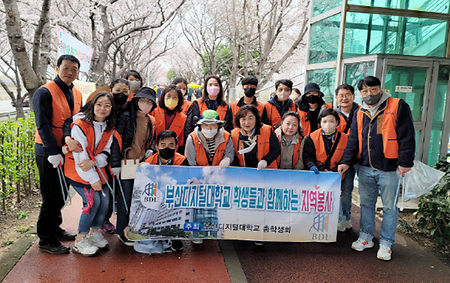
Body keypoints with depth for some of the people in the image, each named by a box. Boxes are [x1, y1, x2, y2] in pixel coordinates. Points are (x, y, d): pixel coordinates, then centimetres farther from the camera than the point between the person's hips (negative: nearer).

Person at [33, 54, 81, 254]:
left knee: (61, 194, 17)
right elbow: (43, 125, -18)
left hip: (67, 150, 7)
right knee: (51, 196, -2)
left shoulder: (76, 94, 11)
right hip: (48, 153, -7)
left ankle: (55, 229, 34)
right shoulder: (45, 92, -11)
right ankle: (46, 241, 11)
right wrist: (53, 152, -23)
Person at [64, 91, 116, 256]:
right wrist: (93, 179, -20)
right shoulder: (80, 126, -16)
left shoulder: (109, 129, 3)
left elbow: (106, 151, -1)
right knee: (93, 201, -17)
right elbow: (80, 156, -19)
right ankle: (80, 241, 0)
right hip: (78, 172, -6)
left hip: (98, 169, 6)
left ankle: (94, 232, 20)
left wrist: (93, 162, -23)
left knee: (105, 201, -5)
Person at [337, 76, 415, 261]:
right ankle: (366, 238, 28)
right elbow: (353, 140, 11)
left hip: (389, 169, -5)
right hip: (365, 168, 5)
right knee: (366, 203, 14)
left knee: (389, 207, 6)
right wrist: (347, 161, 0)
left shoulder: (398, 106, -5)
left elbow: (406, 136, -8)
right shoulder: (360, 113, 10)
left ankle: (386, 243, 19)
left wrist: (405, 162, -13)